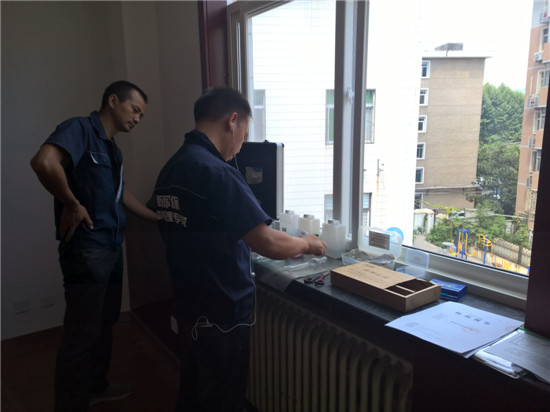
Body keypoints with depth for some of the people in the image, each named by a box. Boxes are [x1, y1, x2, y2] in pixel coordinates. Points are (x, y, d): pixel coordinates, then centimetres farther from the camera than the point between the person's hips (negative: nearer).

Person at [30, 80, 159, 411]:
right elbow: (44, 162, -29)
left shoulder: (112, 148, 16)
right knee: (82, 333, -2)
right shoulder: (80, 129, -11)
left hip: (112, 247, 9)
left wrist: (160, 218, 26)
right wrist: (73, 205, -18)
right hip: (86, 248, -9)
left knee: (105, 322, 20)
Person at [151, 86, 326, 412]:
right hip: (222, 313, -8)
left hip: (189, 306, 8)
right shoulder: (217, 172, -24)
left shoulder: (171, 168, 5)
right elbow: (269, 244, -24)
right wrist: (307, 244, -6)